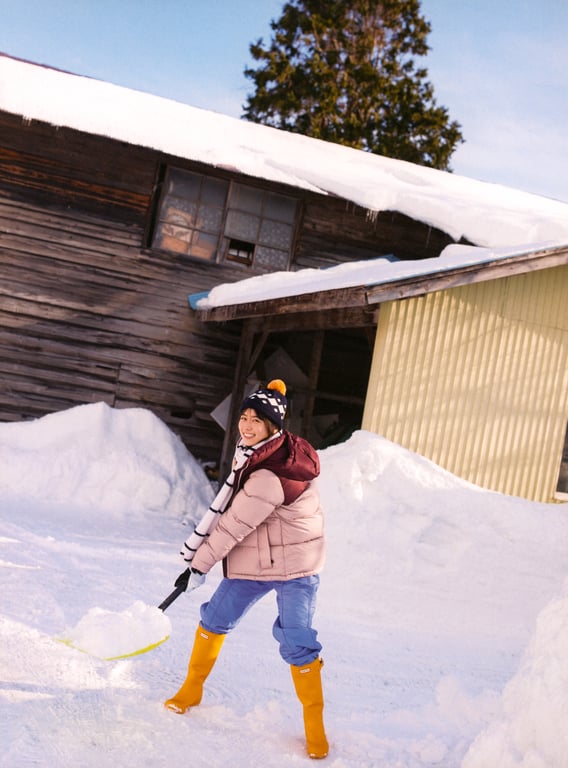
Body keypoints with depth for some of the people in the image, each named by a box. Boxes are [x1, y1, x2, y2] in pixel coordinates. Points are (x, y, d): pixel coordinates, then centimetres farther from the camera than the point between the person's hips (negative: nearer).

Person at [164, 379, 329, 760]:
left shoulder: (270, 477, -30)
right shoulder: (251, 453, -2)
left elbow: (233, 526, -23)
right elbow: (228, 509, 13)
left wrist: (199, 564, -12)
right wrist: (198, 544, 12)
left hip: (296, 563, -8)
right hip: (253, 559, 8)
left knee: (298, 643, -7)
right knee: (215, 618, 11)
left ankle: (315, 722, 13)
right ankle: (192, 688, 32)